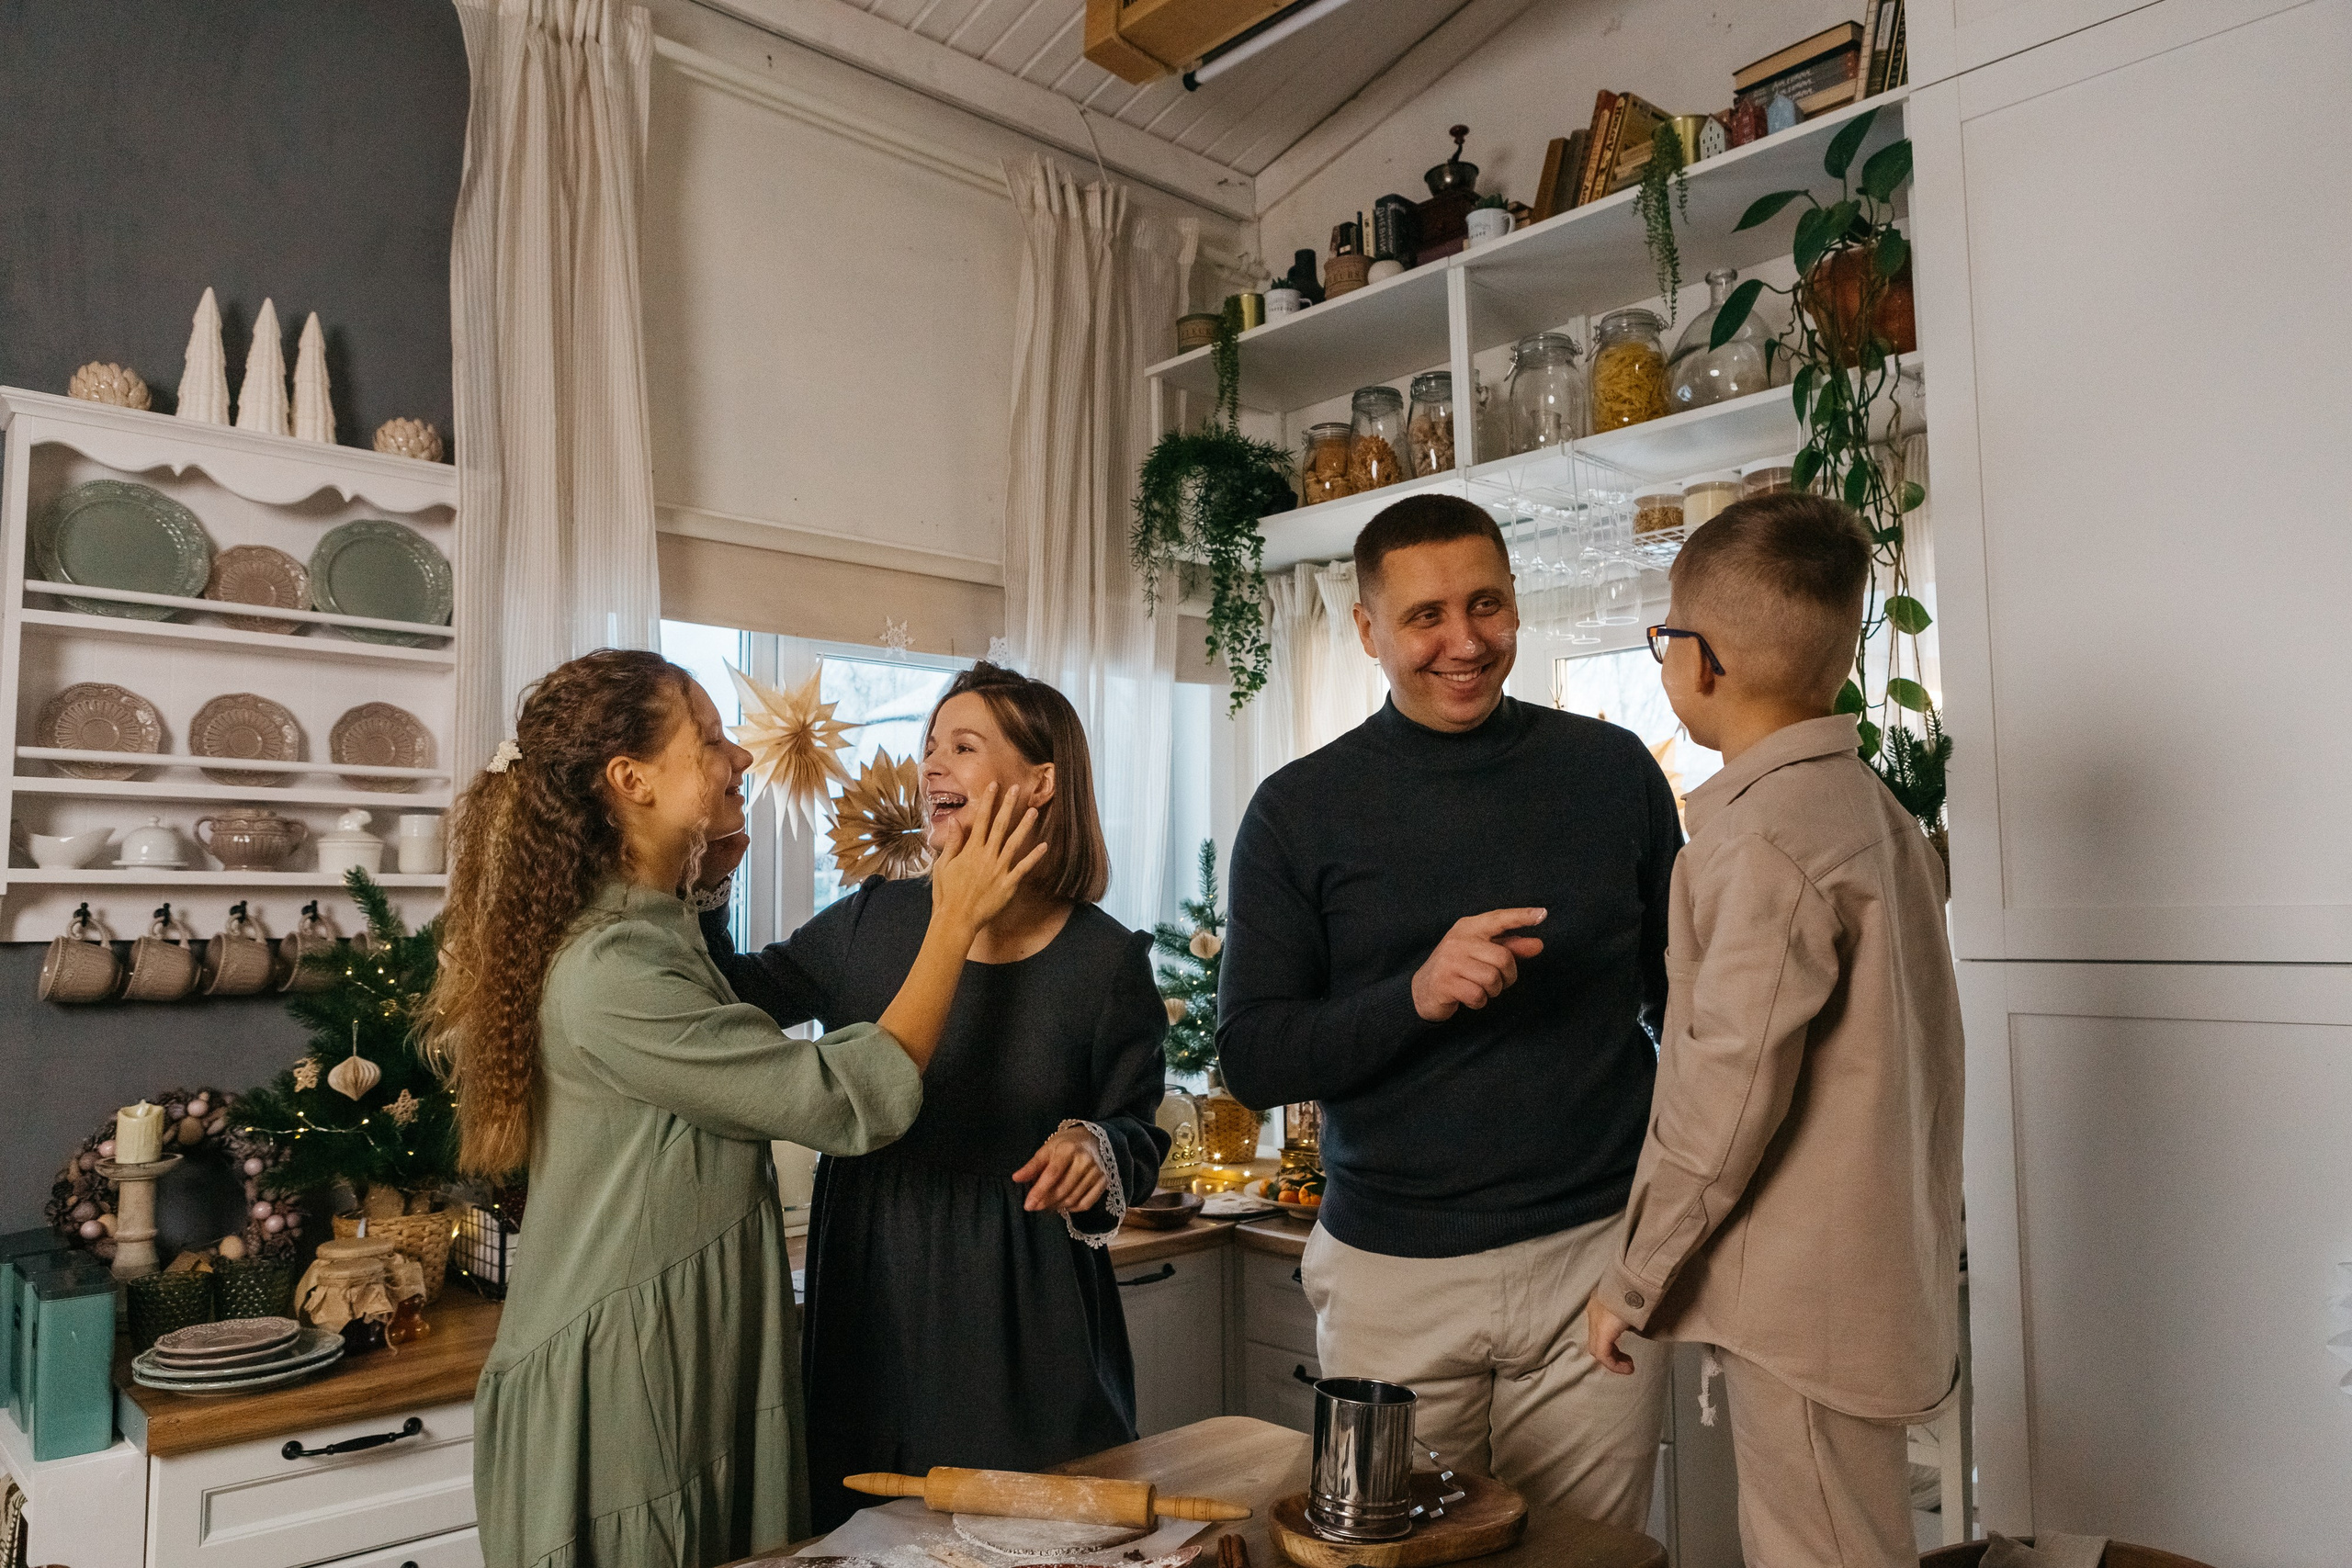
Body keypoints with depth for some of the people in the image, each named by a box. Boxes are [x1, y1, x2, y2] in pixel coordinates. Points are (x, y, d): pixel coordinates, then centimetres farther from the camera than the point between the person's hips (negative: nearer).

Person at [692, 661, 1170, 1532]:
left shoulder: (1107, 959, -8)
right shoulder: (875, 921, 0)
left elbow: (1140, 1132, 1)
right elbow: (737, 1002, 9)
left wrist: (1099, 1150, -20)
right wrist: (705, 888, -4)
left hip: (1024, 1324, -2)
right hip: (873, 1294, 3)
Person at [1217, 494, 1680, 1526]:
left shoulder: (1611, 771, 3)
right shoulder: (1300, 812, -3)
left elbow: (1682, 995, 15)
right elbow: (1251, 1060, -5)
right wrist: (1417, 995, -20)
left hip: (1594, 1258, 1)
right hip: (1394, 1280, -1)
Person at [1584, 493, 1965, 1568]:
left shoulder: (1763, 839, -21)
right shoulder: (1875, 811, 9)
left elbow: (1728, 1093, -22)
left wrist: (1633, 1279, -11)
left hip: (1800, 1307, -9)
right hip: (1877, 1275, 9)